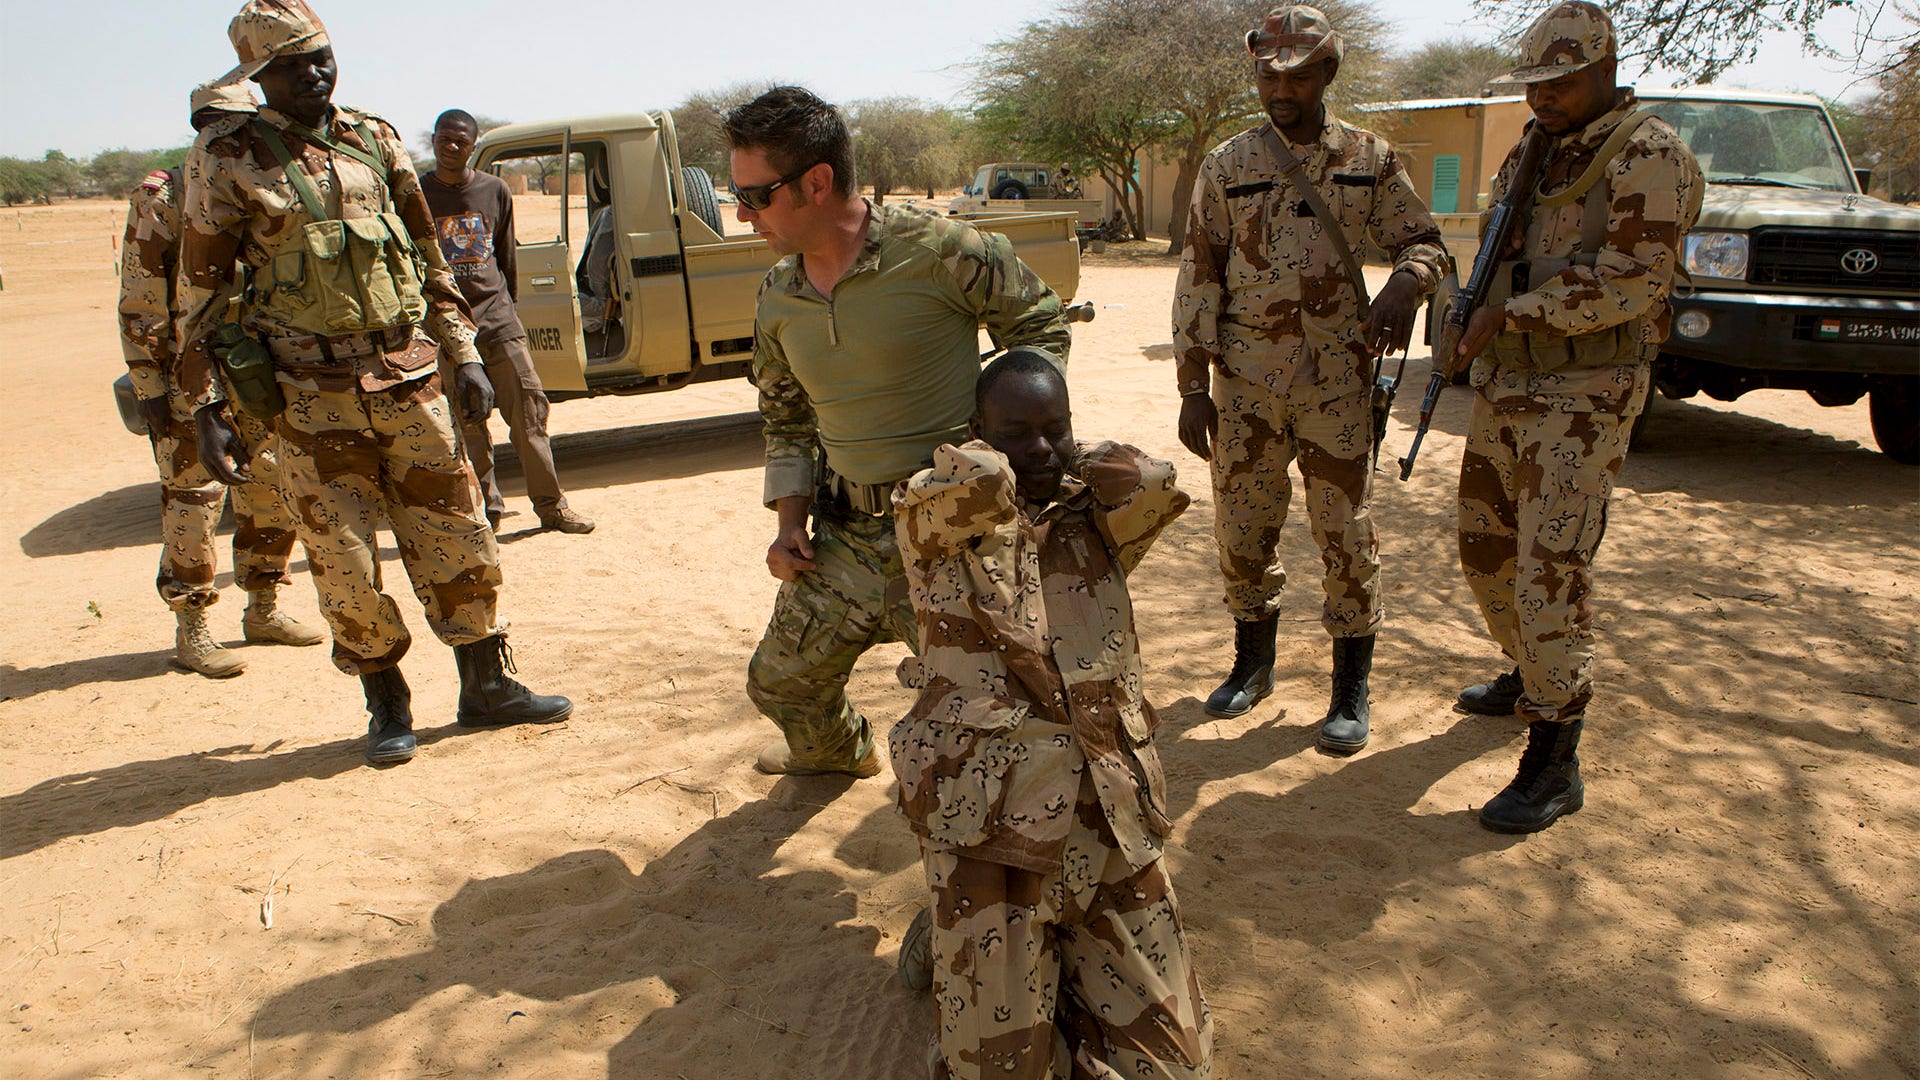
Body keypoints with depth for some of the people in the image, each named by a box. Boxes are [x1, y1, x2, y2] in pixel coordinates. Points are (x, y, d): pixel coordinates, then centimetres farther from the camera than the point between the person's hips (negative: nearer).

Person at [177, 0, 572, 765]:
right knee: (345, 564, 2)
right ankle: (387, 707, 20)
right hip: (313, 396, -3)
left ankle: (486, 687, 21)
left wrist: (463, 351, 10)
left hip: (408, 378, 4)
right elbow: (199, 289, 0)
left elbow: (427, 255, 16)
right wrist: (205, 409, -4)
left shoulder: (375, 140, 9)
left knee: (457, 538, 7)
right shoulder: (228, 157, -2)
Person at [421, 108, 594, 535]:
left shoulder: (495, 191, 7)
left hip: (497, 318, 2)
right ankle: (488, 510, 10)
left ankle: (551, 504, 7)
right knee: (468, 423, 1)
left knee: (529, 407, -2)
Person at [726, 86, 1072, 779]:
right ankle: (838, 750, 51)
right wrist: (790, 523, 8)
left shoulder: (938, 251, -15)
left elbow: (1040, 324, -1)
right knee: (781, 682, 17)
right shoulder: (779, 298, 5)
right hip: (844, 536, 7)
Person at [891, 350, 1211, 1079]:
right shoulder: (935, 523, 3)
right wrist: (990, 460, 4)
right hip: (991, 820, -3)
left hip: (1111, 820, 4)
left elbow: (1153, 484, -6)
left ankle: (1059, 963, 30)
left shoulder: (1094, 522, 15)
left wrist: (1069, 462, 10)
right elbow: (981, 483, -19)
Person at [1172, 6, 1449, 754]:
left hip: (1337, 383, -1)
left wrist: (1405, 286, -17)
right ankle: (1252, 664, 30)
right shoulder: (1226, 166, 5)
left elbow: (1423, 243, 8)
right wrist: (1193, 386, -2)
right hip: (1245, 384, 1)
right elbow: (1198, 279, 4)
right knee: (1242, 529, 8)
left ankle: (1351, 691, 15)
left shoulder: (1369, 159, 4)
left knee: (1345, 532, 2)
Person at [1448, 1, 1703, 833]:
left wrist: (1509, 315, -19)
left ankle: (1554, 764, -4)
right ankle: (1530, 676, 41)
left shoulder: (1647, 156, -11)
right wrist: (1471, 329, 2)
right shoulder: (1531, 153, 14)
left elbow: (1633, 280, -21)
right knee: (1484, 548, 17)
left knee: (1551, 572, -12)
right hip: (1505, 388, 8)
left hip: (1583, 399, -8)